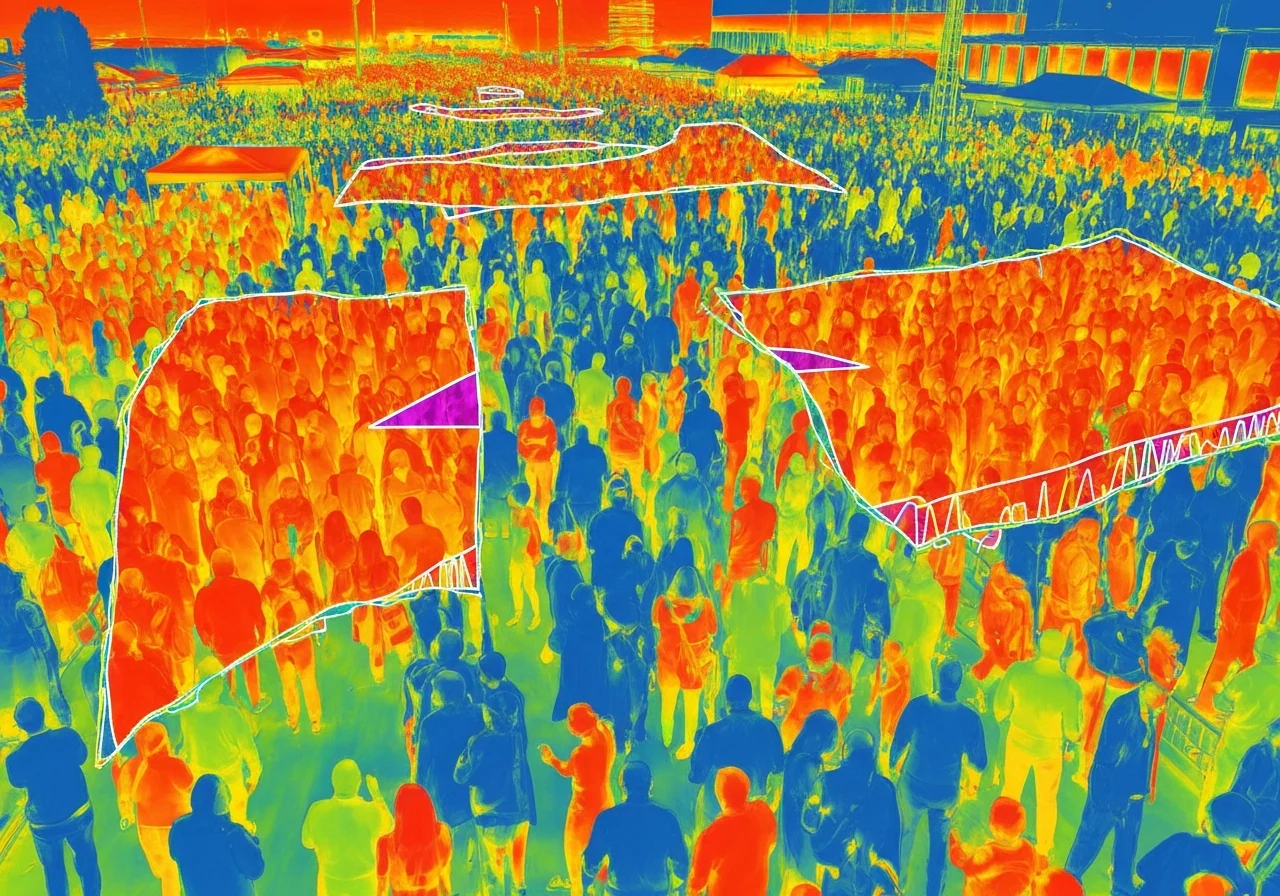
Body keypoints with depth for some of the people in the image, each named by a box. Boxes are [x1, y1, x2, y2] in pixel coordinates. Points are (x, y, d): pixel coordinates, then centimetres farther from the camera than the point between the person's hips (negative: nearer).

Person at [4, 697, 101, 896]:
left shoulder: (16, 758, -26)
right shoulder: (68, 736, -21)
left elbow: (17, 782, -1)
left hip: (45, 823, -2)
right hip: (80, 812, 2)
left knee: (54, 870, 23)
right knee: (86, 860, 25)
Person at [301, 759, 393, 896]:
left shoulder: (318, 810, -25)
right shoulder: (371, 811, -27)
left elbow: (307, 842, -5)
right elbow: (389, 826, -3)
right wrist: (376, 793, 4)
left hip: (331, 881, 1)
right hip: (363, 882, -1)